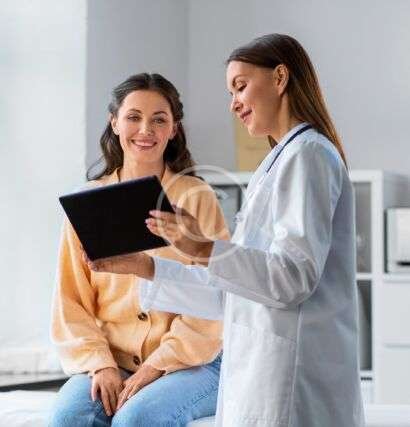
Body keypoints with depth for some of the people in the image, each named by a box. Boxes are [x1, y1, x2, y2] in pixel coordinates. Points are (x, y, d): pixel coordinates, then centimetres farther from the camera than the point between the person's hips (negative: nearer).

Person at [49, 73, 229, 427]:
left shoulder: (197, 197, -1)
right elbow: (71, 302, 6)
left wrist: (157, 365, -13)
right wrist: (100, 364, -9)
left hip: (189, 362, -2)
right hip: (110, 362, 2)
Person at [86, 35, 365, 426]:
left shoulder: (307, 153, -6)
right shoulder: (284, 160, 23)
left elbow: (295, 277, -17)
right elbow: (229, 291, 20)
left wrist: (206, 250, -26)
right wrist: (143, 267, 14)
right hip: (261, 368, 9)